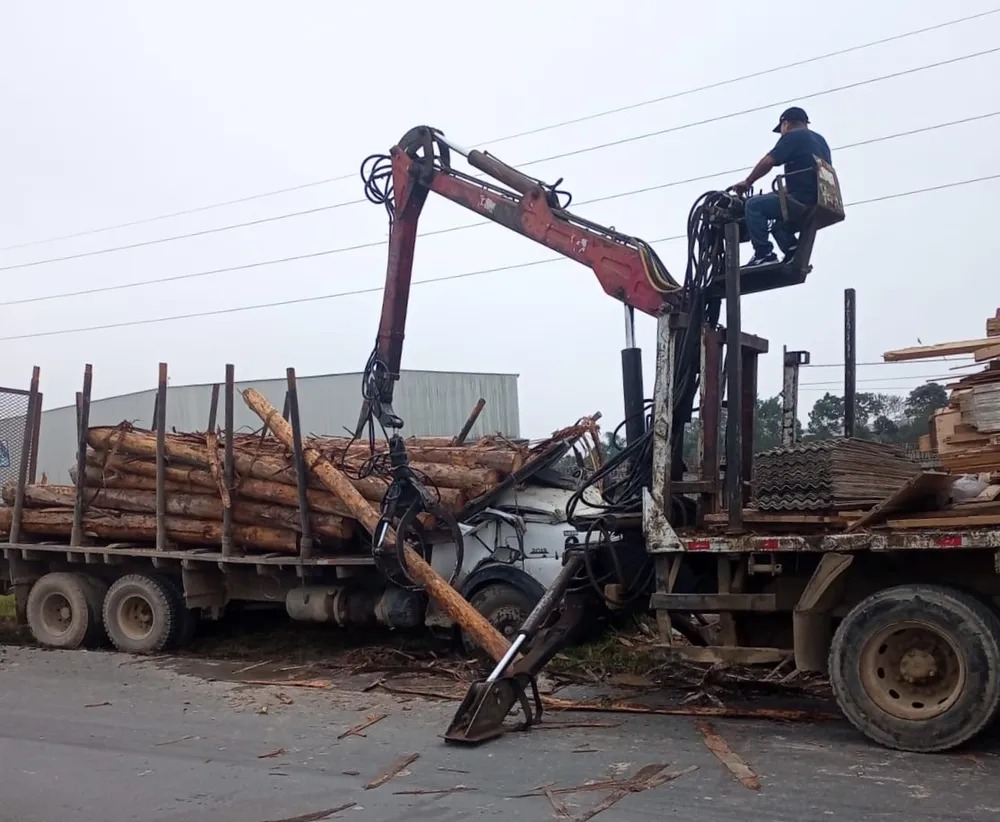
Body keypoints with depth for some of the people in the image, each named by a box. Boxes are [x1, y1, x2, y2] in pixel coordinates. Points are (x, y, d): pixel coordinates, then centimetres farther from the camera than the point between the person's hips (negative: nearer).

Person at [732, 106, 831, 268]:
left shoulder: (793, 136, 0)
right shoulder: (819, 140, 27)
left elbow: (768, 161, -7)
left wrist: (747, 182, 5)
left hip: (803, 199, -10)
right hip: (821, 204, 10)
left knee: (754, 205, -7)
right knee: (780, 224, 29)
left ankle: (764, 254, -16)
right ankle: (794, 252, 4)